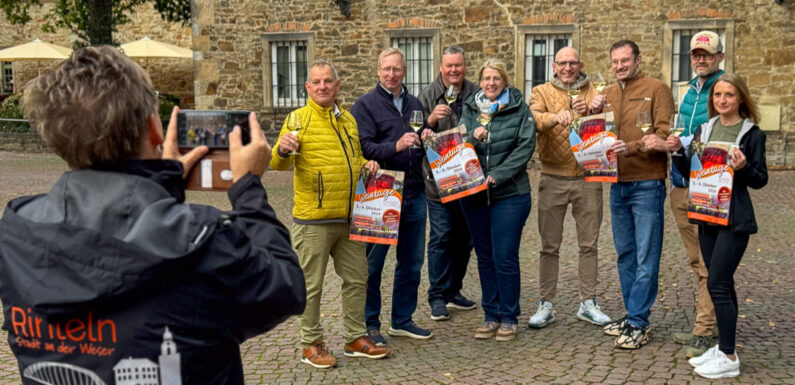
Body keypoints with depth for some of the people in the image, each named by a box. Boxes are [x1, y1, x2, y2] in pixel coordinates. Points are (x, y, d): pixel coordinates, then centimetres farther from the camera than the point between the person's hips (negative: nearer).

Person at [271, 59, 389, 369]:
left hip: (348, 218, 6)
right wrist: (282, 150, -36)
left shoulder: (348, 120, 13)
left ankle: (355, 339, 28)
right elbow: (278, 164, -14)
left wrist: (367, 165, 5)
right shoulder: (299, 119, -6)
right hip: (313, 220, -6)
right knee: (311, 285, 2)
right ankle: (311, 345, 16)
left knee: (357, 279, 14)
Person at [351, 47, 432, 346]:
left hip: (414, 194, 6)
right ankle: (370, 324, 14)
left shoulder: (415, 104, 15)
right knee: (373, 263, 3)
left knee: (412, 262, 12)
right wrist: (396, 146, -27)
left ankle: (402, 320, 25)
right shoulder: (366, 105, -3)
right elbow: (363, 148, -14)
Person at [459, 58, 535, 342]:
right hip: (473, 193, 4)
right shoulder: (469, 108, 9)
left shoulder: (519, 109, 0)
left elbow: (525, 147, -7)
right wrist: (473, 137, -16)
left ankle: (509, 318, 10)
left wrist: (497, 176, -15)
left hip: (510, 193, -4)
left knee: (505, 257, -3)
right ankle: (491, 315, 21)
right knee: (484, 257, 10)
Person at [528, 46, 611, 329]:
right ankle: (546, 305, 14)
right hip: (553, 178, -2)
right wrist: (556, 117, -35)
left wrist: (593, 112, -21)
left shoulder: (594, 93, 9)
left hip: (588, 178, 2)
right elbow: (533, 120, -16)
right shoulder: (542, 92, 4)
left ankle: (588, 303, 20)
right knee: (550, 245, 5)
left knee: (589, 243, 8)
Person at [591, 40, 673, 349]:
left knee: (646, 257, -3)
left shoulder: (656, 89, -4)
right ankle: (633, 315, 25)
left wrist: (632, 147, -27)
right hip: (618, 184, 7)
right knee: (625, 254, 14)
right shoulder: (608, 94, 13)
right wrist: (594, 114, -4)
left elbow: (664, 135, -13)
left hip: (647, 184, -6)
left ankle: (638, 324, 1)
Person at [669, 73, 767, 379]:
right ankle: (723, 346, 24)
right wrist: (678, 152, -7)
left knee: (717, 284, -8)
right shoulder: (704, 130, 9)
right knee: (722, 284, 14)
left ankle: (729, 358, 1)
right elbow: (689, 172, 10)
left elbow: (760, 180, -5)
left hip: (735, 219, -6)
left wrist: (744, 167, -24)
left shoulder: (752, 134, -5)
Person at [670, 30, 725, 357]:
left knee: (710, 264, -3)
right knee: (697, 261, 15)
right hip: (681, 186, 8)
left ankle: (704, 331, 2)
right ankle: (708, 321, 26)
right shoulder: (689, 91, 15)